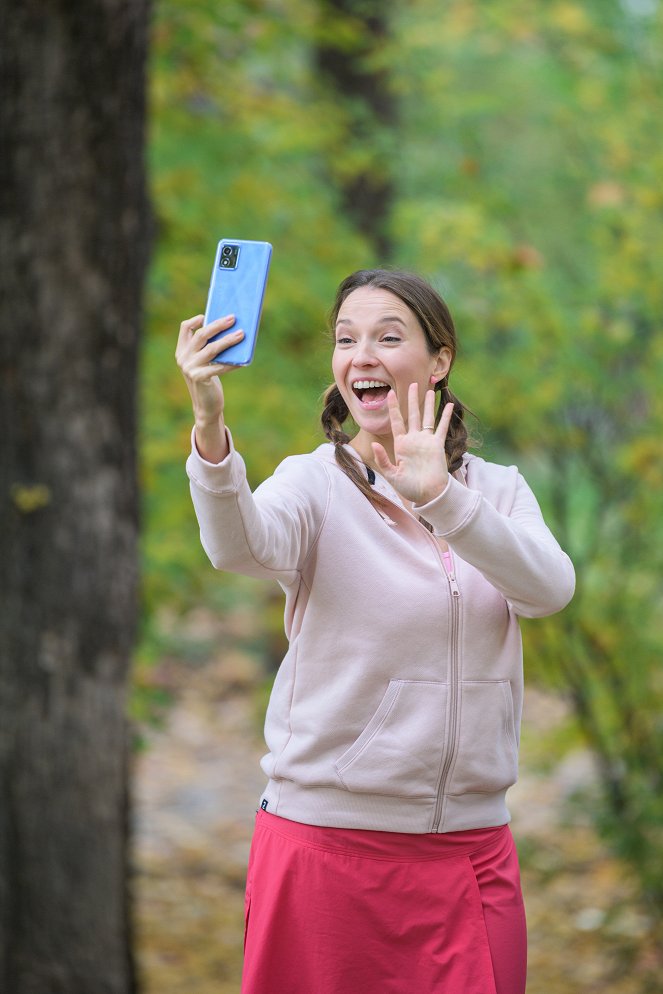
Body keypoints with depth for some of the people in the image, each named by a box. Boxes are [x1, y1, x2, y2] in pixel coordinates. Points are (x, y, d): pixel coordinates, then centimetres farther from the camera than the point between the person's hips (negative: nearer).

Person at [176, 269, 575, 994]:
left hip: (471, 849, 3)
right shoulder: (316, 484, -2)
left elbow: (549, 589, -13)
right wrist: (210, 429, -44)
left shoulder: (498, 490, 7)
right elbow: (240, 547, -25)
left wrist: (438, 496, -27)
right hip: (326, 844, -2)